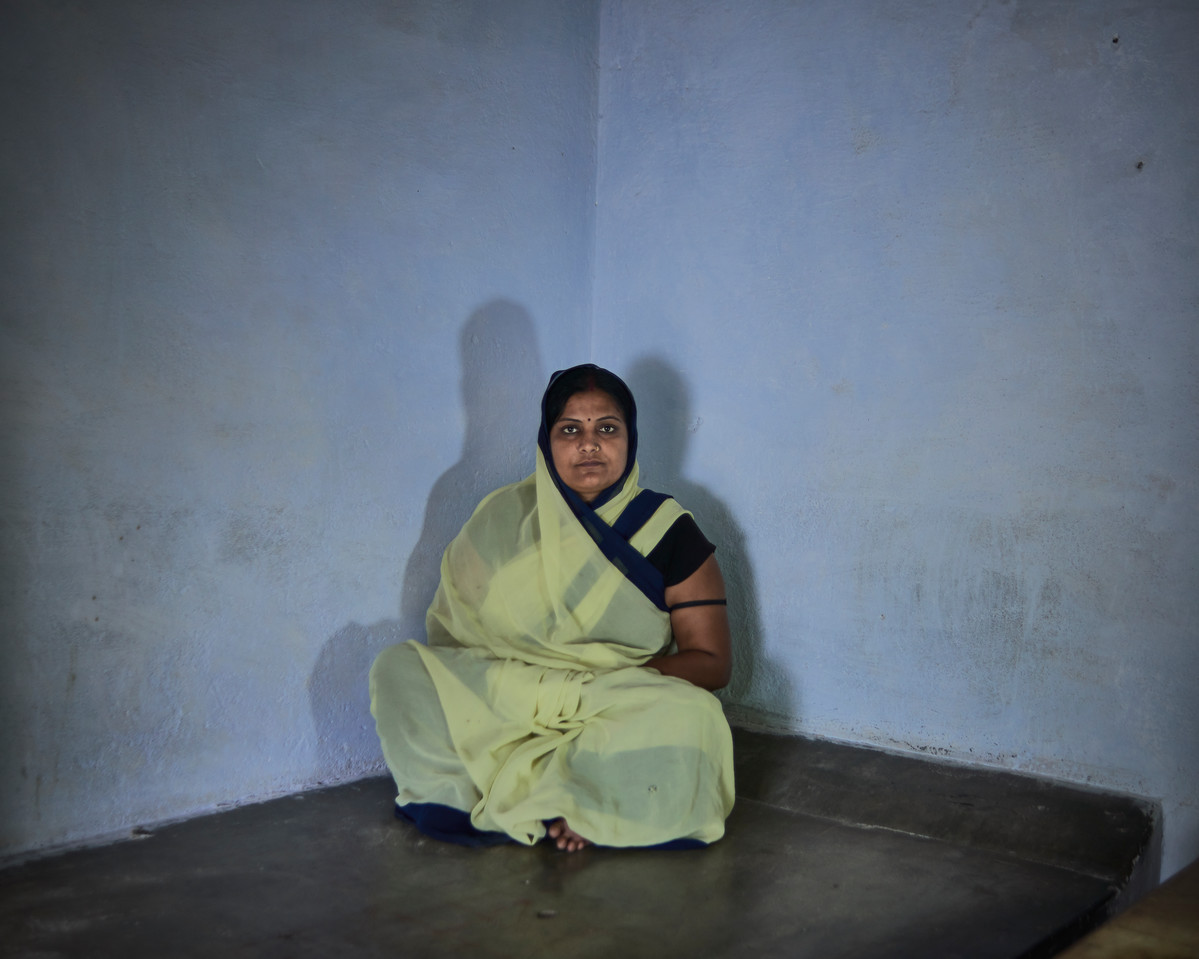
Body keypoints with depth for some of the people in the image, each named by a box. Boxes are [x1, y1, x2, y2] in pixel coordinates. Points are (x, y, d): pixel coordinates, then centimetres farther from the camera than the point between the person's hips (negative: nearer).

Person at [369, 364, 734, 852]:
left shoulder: (669, 531, 2)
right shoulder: (501, 520, 7)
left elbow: (712, 662, 2)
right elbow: (450, 633, 5)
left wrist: (624, 678, -16)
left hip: (618, 715, -2)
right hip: (505, 706, 2)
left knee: (690, 716, -33)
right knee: (397, 668, -19)